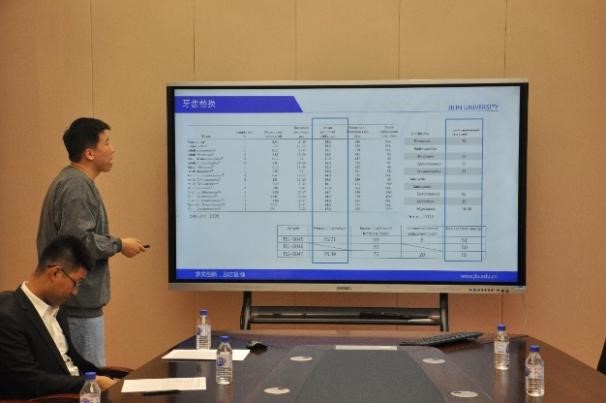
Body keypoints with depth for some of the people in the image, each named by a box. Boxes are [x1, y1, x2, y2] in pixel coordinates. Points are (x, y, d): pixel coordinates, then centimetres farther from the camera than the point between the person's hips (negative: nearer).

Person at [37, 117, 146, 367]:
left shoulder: (70, 181, 14)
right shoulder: (78, 186, -17)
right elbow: (80, 241, -26)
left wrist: (112, 244, 14)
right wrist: (119, 245, -12)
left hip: (72, 299, 10)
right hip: (80, 301, -10)